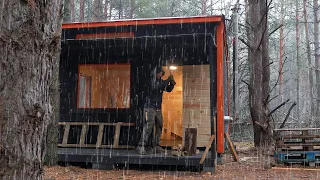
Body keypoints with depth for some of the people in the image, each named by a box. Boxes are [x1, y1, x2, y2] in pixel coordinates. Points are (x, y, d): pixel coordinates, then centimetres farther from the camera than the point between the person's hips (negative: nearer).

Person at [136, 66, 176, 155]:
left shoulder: (161, 81, 11)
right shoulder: (151, 81, -8)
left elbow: (168, 89, 12)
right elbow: (156, 87, -25)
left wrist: (172, 83, -7)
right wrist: (167, 80, -21)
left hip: (158, 108, 7)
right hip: (150, 107, -7)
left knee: (159, 127, 5)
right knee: (148, 127, -12)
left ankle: (156, 146, 12)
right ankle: (141, 146, -8)